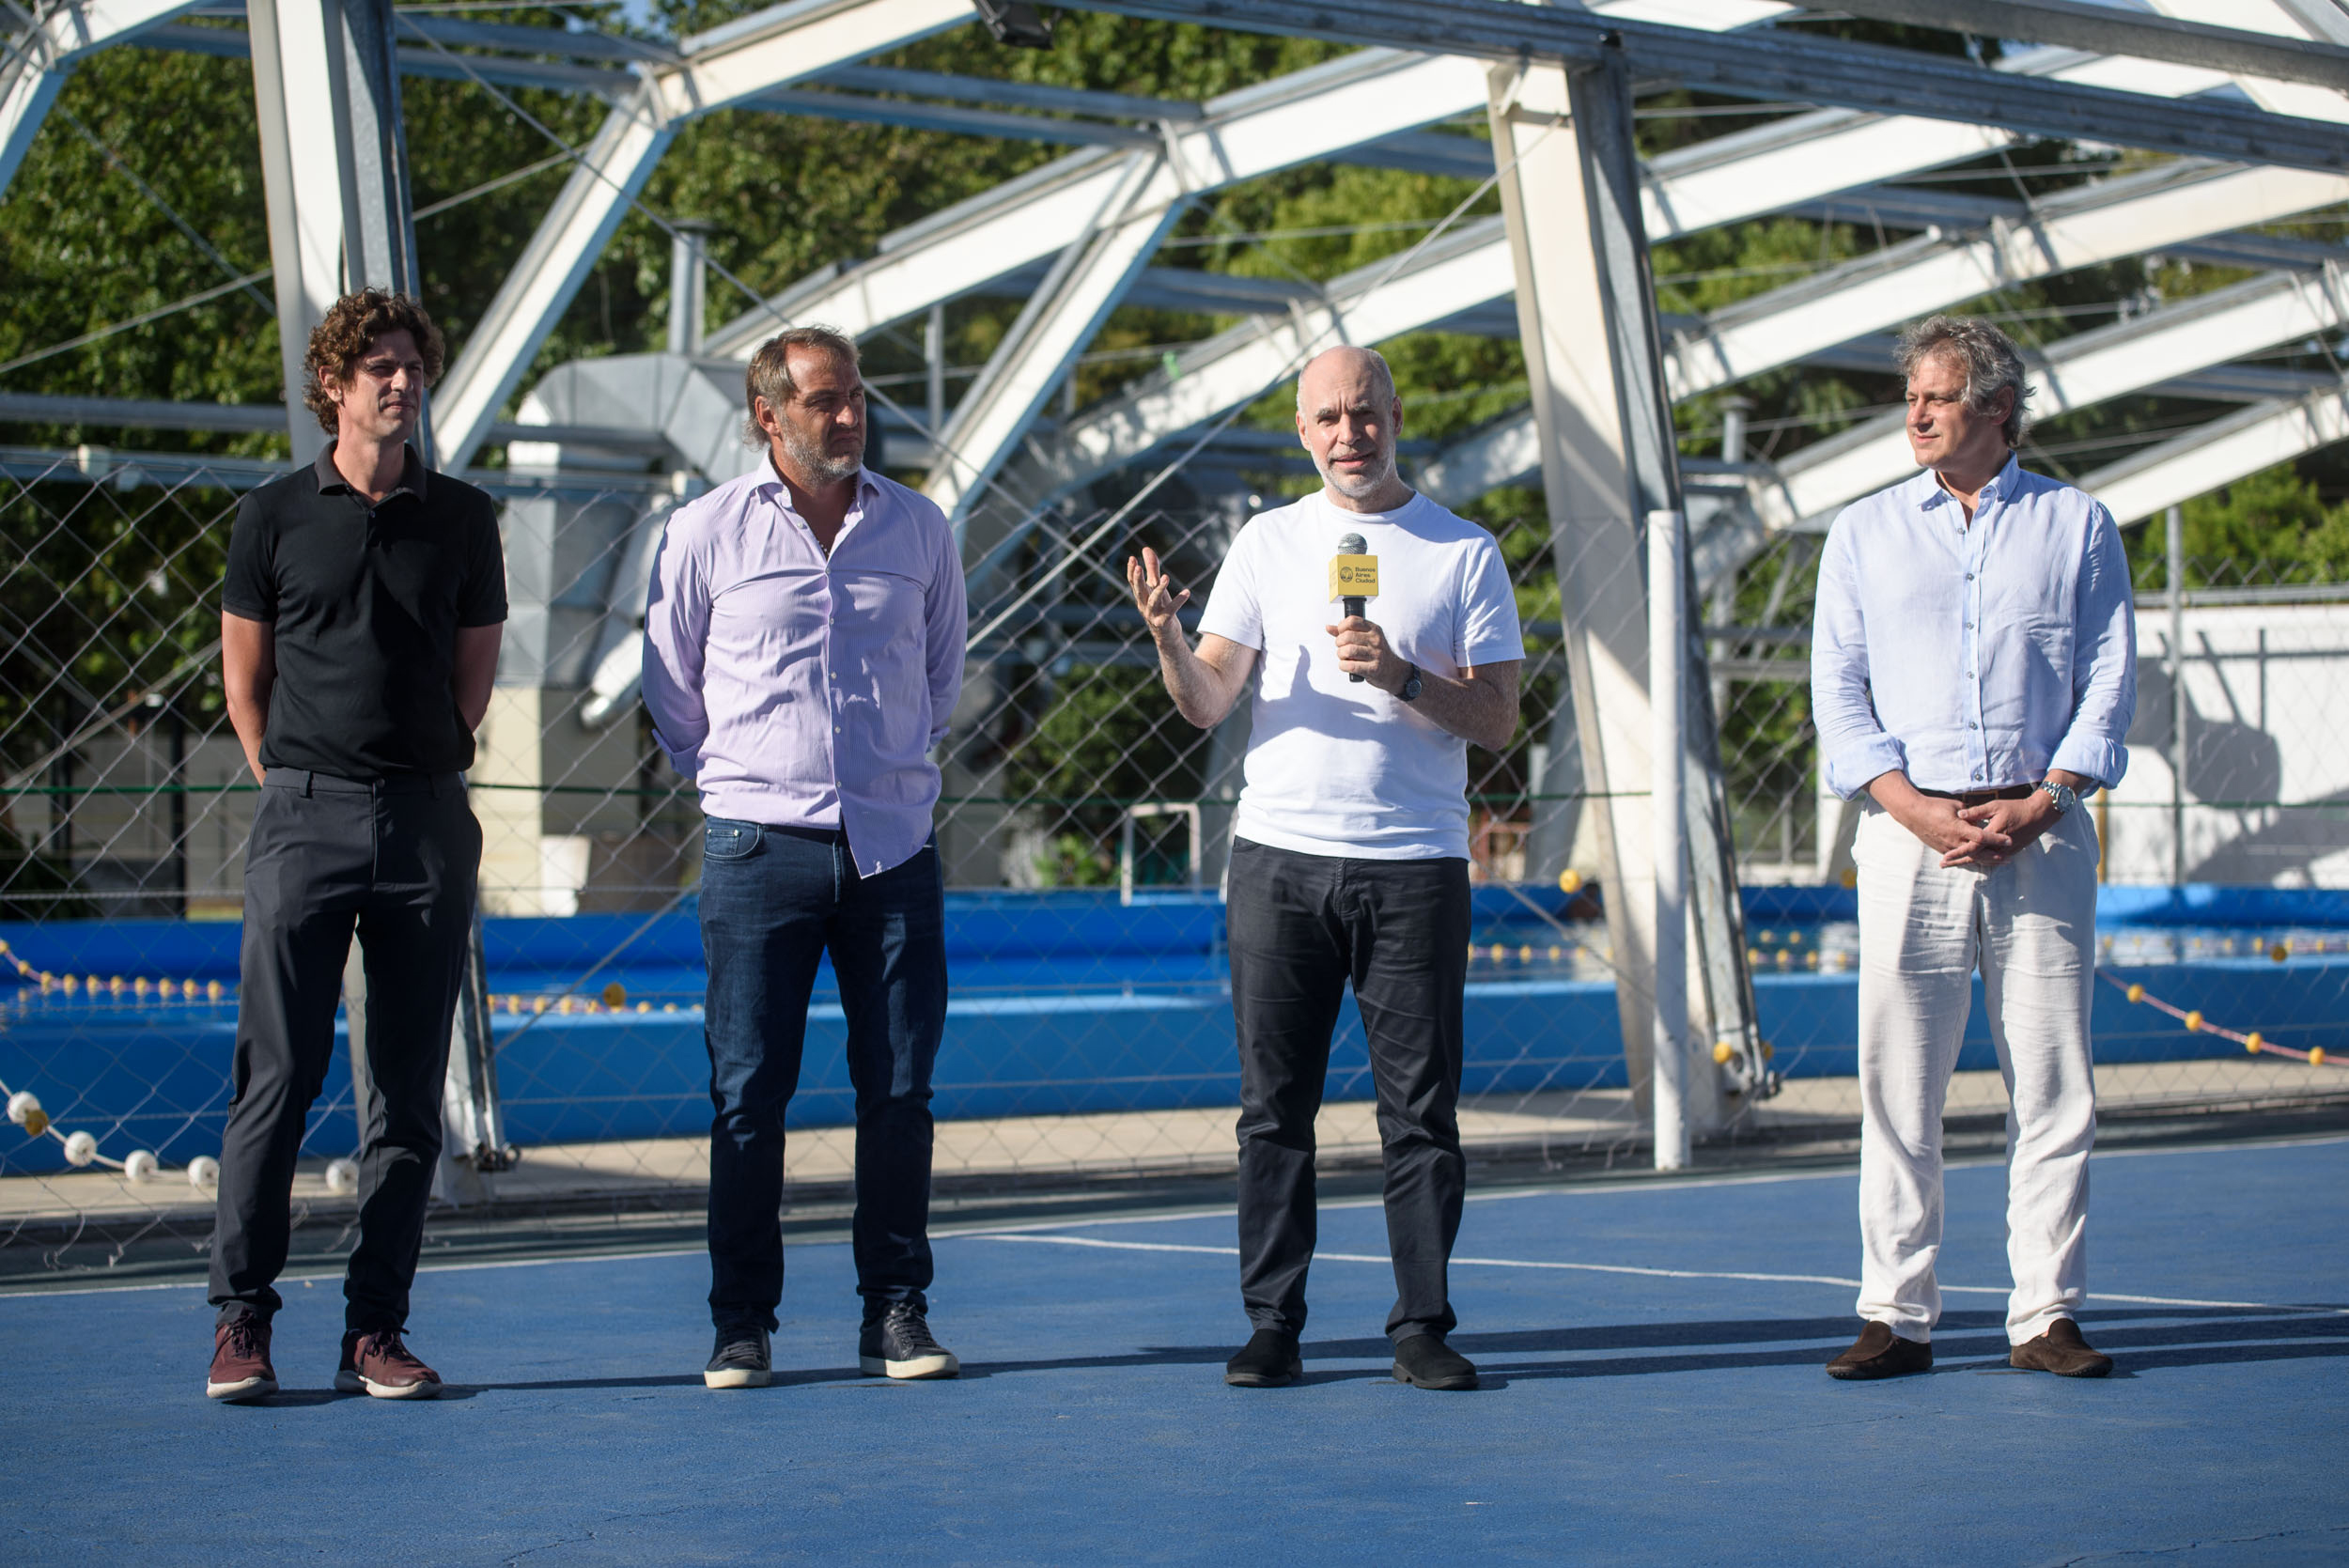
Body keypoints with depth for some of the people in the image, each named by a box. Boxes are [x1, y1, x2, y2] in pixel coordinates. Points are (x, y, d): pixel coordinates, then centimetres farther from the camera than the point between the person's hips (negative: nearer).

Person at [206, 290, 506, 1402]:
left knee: (410, 1091, 1)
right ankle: (241, 1318, 2)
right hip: (304, 817, -2)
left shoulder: (462, 521, 10)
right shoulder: (276, 517, 5)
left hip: (425, 821, 2)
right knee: (276, 1075, -6)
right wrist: (296, 795, 6)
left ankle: (375, 1329, 6)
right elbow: (244, 683, 9)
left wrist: (421, 786, 13)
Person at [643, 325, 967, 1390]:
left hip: (892, 847, 2)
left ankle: (895, 1315, 10)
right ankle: (741, 1325, 5)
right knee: (748, 1094, -2)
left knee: (899, 1091, 2)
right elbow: (670, 686, 11)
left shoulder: (919, 530, 8)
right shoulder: (707, 532, 1)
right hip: (758, 849, -2)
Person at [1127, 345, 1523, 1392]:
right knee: (1274, 1105, 2)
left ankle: (1421, 1328, 6)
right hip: (1280, 855, 1)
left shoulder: (1466, 554, 5)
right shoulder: (1268, 543, 9)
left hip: (1416, 868, -1)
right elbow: (1207, 706, 5)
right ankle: (1272, 1326, 7)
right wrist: (1168, 639, -14)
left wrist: (1401, 677, -15)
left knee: (1421, 1109, 0)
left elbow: (1497, 720, 0)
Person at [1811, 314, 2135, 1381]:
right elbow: (1838, 689, 6)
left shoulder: (2077, 526, 8)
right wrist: (1916, 809, -9)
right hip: (1909, 830, 1)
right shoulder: (1864, 533, 11)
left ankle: (2046, 1315, 6)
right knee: (1897, 1082, -2)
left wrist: (2034, 809, -9)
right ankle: (1897, 1318, 3)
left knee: (2052, 1082, -1)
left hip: (2042, 835, 0)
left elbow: (2108, 683, 4)